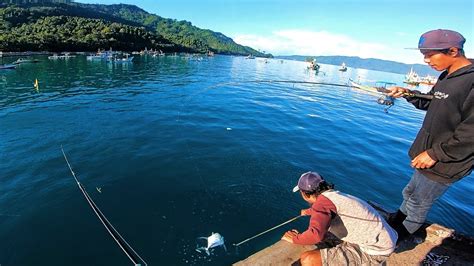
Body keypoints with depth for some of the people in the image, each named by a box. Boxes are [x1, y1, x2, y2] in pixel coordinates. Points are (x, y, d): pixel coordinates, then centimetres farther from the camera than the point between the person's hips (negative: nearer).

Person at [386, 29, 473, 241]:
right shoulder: (447, 77, 5)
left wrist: (436, 154, -21)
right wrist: (408, 94, 2)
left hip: (443, 164, -8)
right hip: (427, 154, 9)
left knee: (418, 203, 12)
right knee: (410, 193, 25)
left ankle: (399, 236, 34)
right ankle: (394, 222, 47)